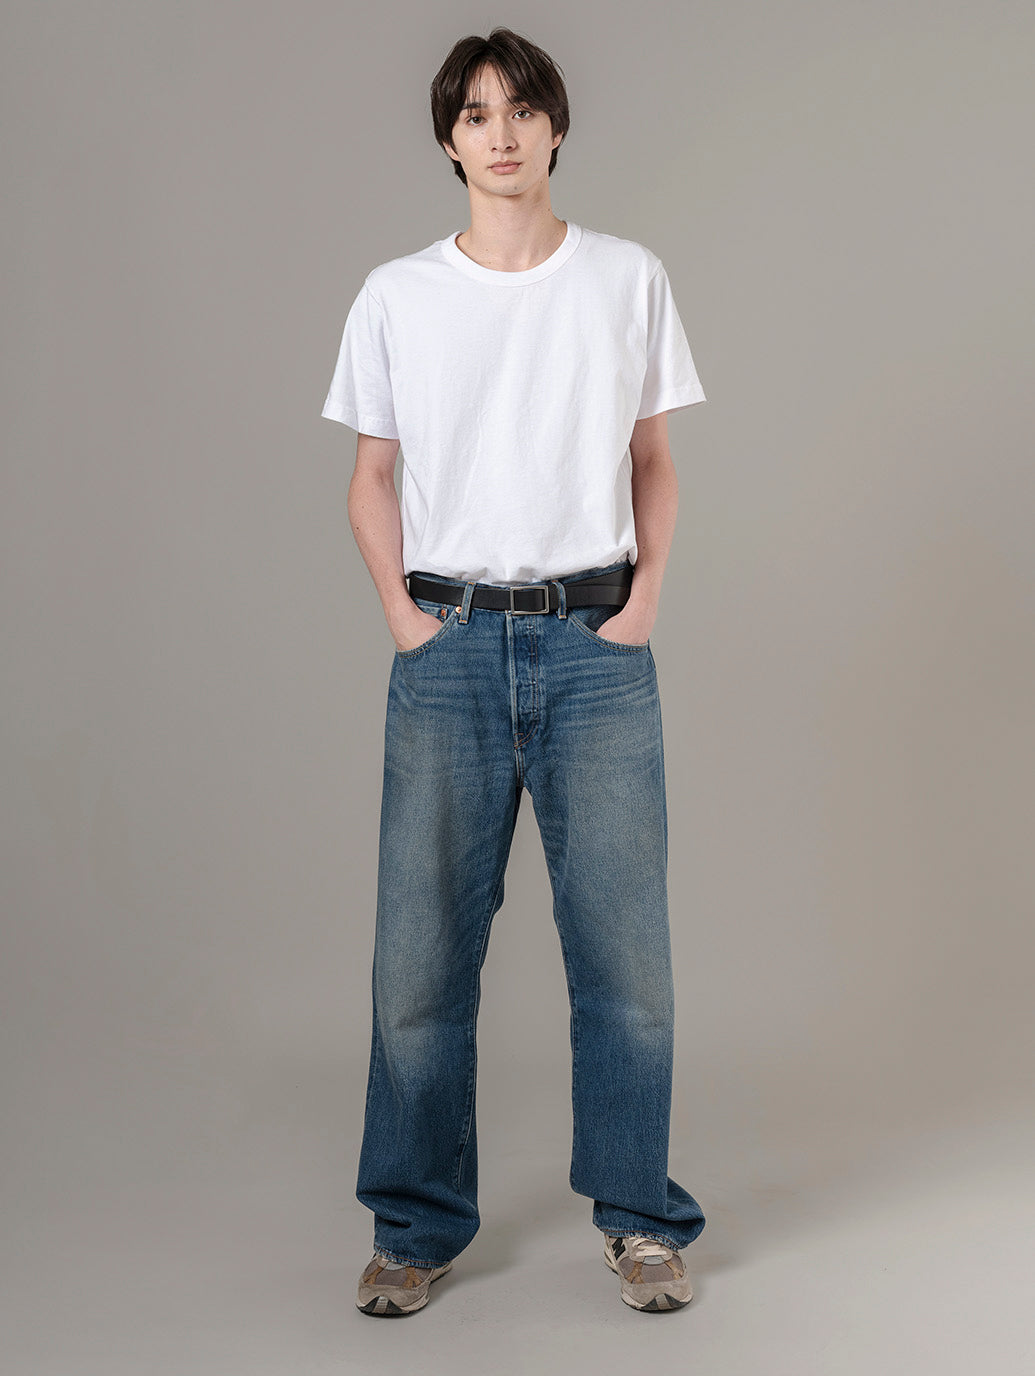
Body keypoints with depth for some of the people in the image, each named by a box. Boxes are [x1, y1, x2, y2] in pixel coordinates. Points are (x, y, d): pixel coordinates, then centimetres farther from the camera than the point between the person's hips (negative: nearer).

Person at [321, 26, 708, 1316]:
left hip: (596, 641, 0)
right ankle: (417, 1226, 16)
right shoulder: (396, 295, 7)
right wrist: (403, 617, -1)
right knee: (422, 945, 2)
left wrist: (643, 601, -1)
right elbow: (373, 479, 12)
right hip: (450, 641, 0)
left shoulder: (628, 278, 7)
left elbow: (654, 462, 12)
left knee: (624, 943, 2)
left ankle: (638, 1218, 17)